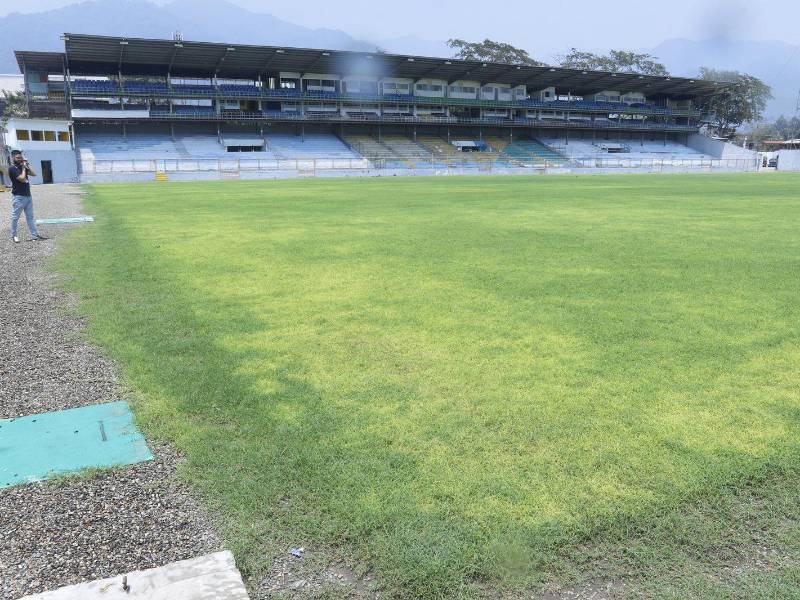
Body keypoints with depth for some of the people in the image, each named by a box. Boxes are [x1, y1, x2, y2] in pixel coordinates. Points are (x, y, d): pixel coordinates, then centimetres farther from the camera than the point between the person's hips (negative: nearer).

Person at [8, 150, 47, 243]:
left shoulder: (22, 166, 12)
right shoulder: (12, 168, -11)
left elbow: (34, 174, 8)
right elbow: (22, 179, -20)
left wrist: (27, 165, 2)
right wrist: (23, 168, -8)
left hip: (28, 195, 7)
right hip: (18, 197, -7)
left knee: (30, 217, 9)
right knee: (15, 217, 2)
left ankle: (35, 234, 10)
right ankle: (14, 235, 10)